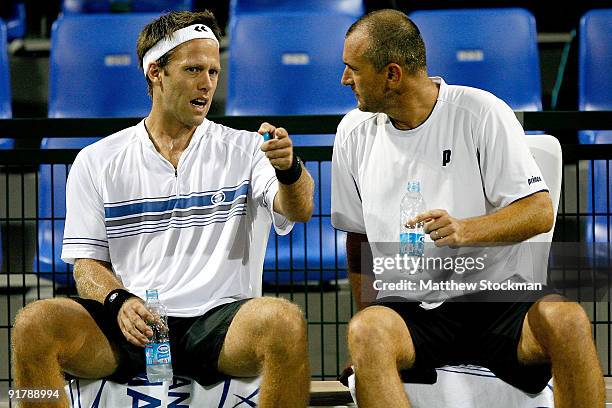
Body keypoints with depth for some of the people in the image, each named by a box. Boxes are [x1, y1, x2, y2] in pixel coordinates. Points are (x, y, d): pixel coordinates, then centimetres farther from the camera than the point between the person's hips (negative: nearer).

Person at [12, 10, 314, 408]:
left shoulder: (244, 150, 12)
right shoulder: (97, 162, 14)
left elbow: (298, 211, -5)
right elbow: (87, 264, 11)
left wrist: (289, 170, -30)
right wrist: (119, 301, -12)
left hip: (218, 323, -1)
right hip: (131, 327, 1)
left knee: (285, 321, -34)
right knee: (33, 325, -28)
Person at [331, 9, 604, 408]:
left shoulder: (480, 112, -1)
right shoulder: (354, 133, 11)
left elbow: (540, 212, -5)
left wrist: (466, 230, -23)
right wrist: (370, 319, 9)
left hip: (497, 298, -2)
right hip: (408, 312, 2)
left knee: (566, 319, -33)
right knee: (366, 331, -33)